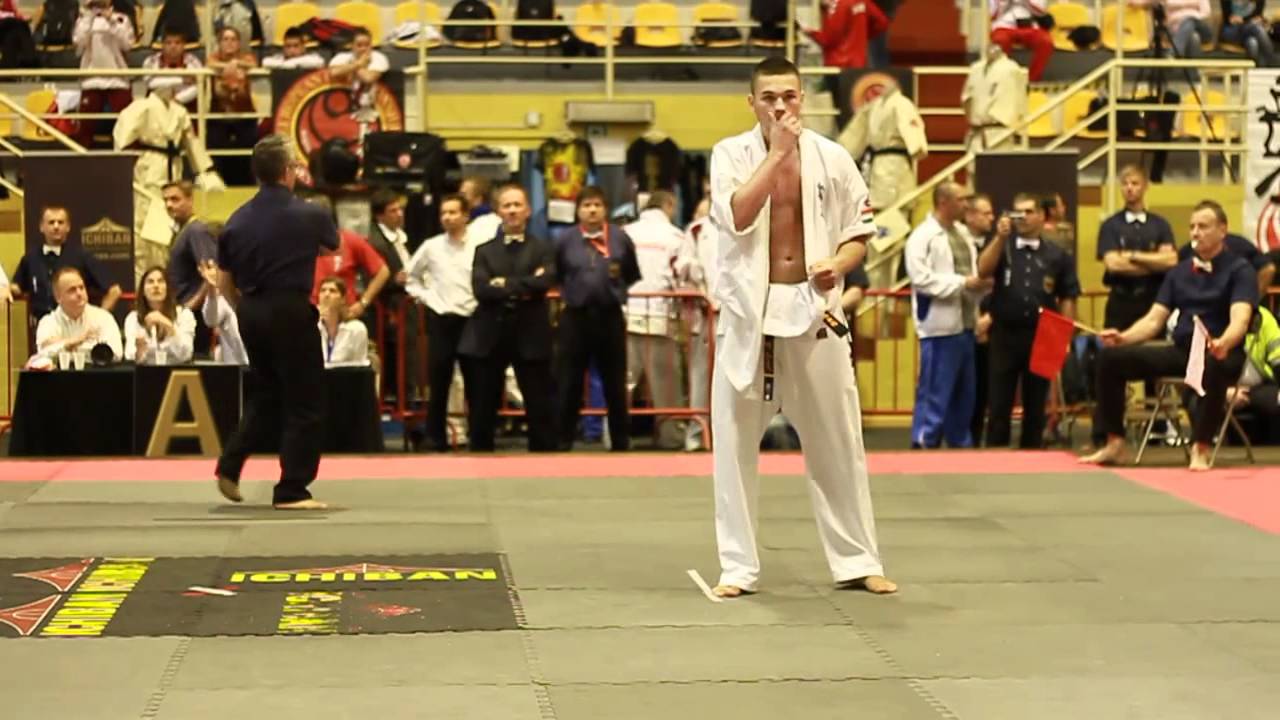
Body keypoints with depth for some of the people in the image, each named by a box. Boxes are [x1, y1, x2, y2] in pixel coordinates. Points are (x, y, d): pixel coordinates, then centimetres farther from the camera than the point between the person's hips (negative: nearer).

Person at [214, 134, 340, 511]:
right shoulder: (310, 215, -8)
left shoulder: (237, 221, 4)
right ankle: (291, 491, 4)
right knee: (305, 404, 4)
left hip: (251, 315, 6)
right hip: (291, 313, -6)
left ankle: (230, 467, 14)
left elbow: (224, 283, 10)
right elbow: (333, 243, 15)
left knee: (264, 395, 23)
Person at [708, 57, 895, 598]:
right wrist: (777, 151, -19)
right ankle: (738, 567, 13)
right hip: (751, 312, -1)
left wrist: (839, 264, -13)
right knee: (735, 443, 2)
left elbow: (860, 231, 8)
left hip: (813, 308, 1)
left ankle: (857, 561, 20)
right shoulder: (731, 153, -3)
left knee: (837, 442, 7)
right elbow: (736, 217, -21)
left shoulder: (831, 158, 1)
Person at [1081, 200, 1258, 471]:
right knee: (1111, 357, -11)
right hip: (1181, 350, 6)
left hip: (1221, 353, -6)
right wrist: (1123, 337, -13)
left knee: (1212, 365, -43)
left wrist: (1223, 344, -44)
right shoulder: (1179, 272, 13)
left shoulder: (1239, 269, -5)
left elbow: (1240, 319, -21)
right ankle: (1115, 444, -4)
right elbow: (1154, 320, 8)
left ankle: (1201, 448, -28)